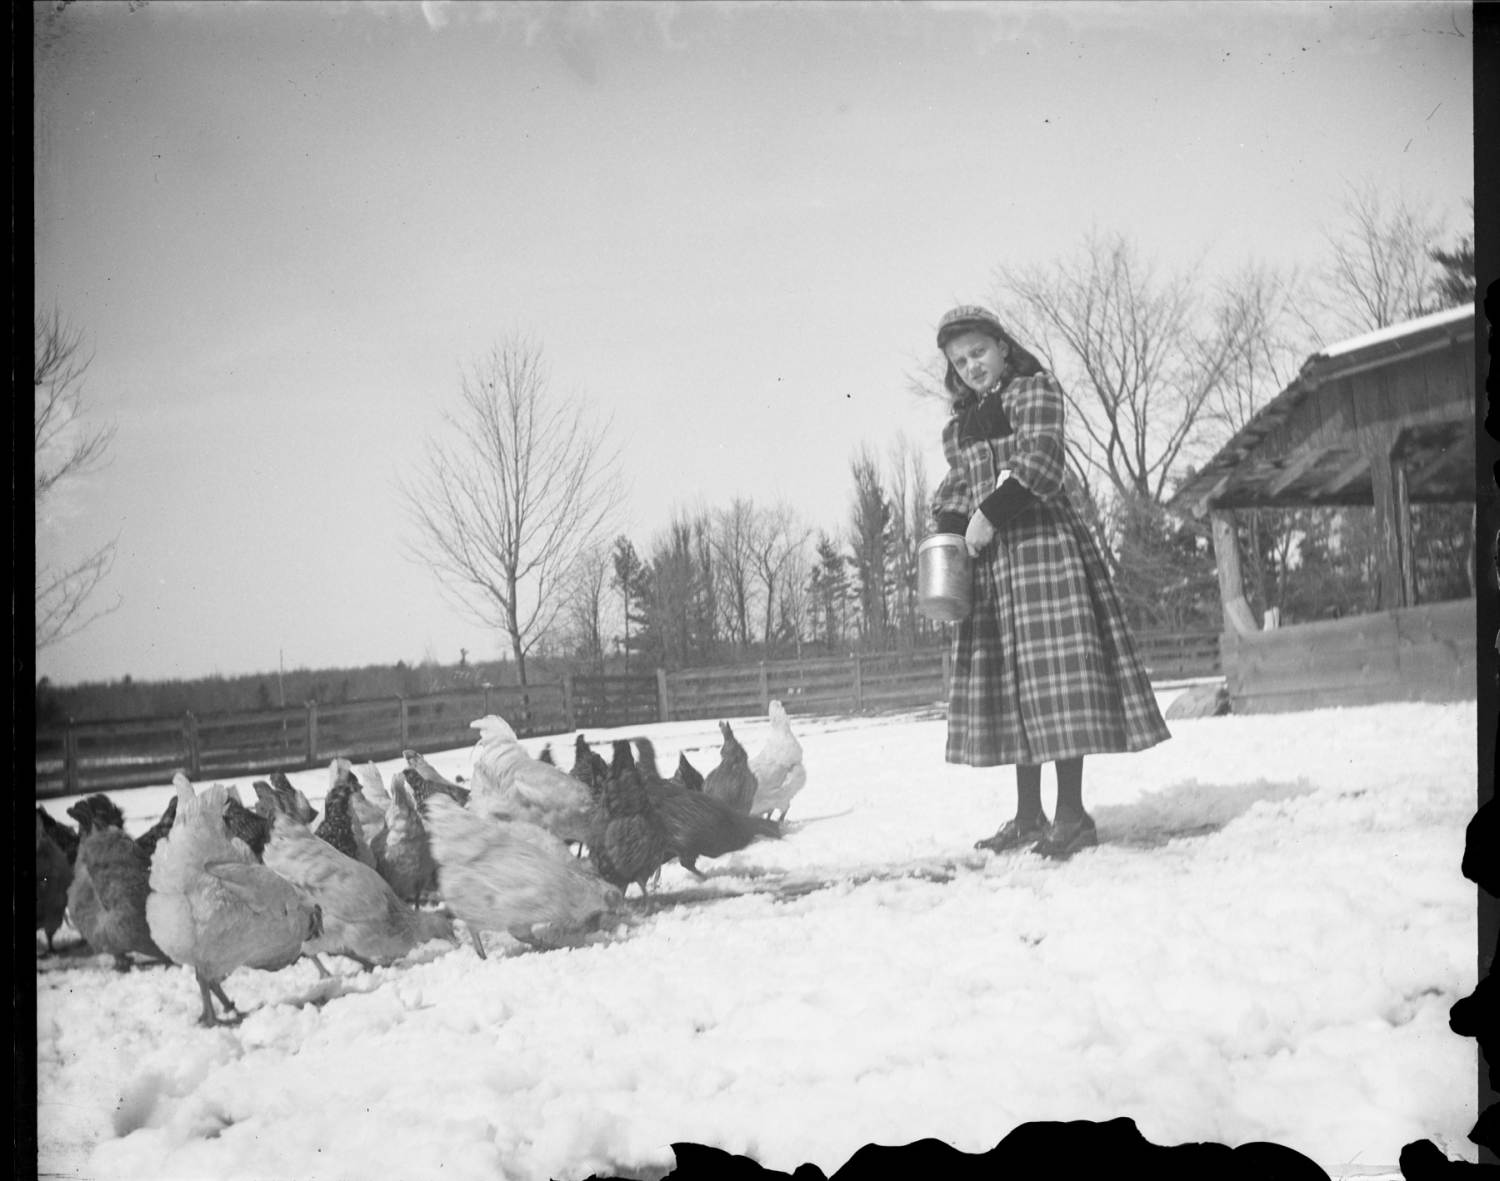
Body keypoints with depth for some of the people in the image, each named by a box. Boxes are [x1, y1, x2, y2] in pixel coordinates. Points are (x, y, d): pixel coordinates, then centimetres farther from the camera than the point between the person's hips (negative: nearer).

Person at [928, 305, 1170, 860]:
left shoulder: (1035, 391, 2)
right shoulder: (959, 425, 21)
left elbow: (1037, 462, -11)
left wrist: (990, 515, -17)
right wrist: (952, 528, 2)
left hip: (1043, 542, -7)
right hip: (988, 560, 7)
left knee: (1057, 671, -12)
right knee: (1006, 680, 4)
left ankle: (1072, 812, -12)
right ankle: (1028, 814, 8)